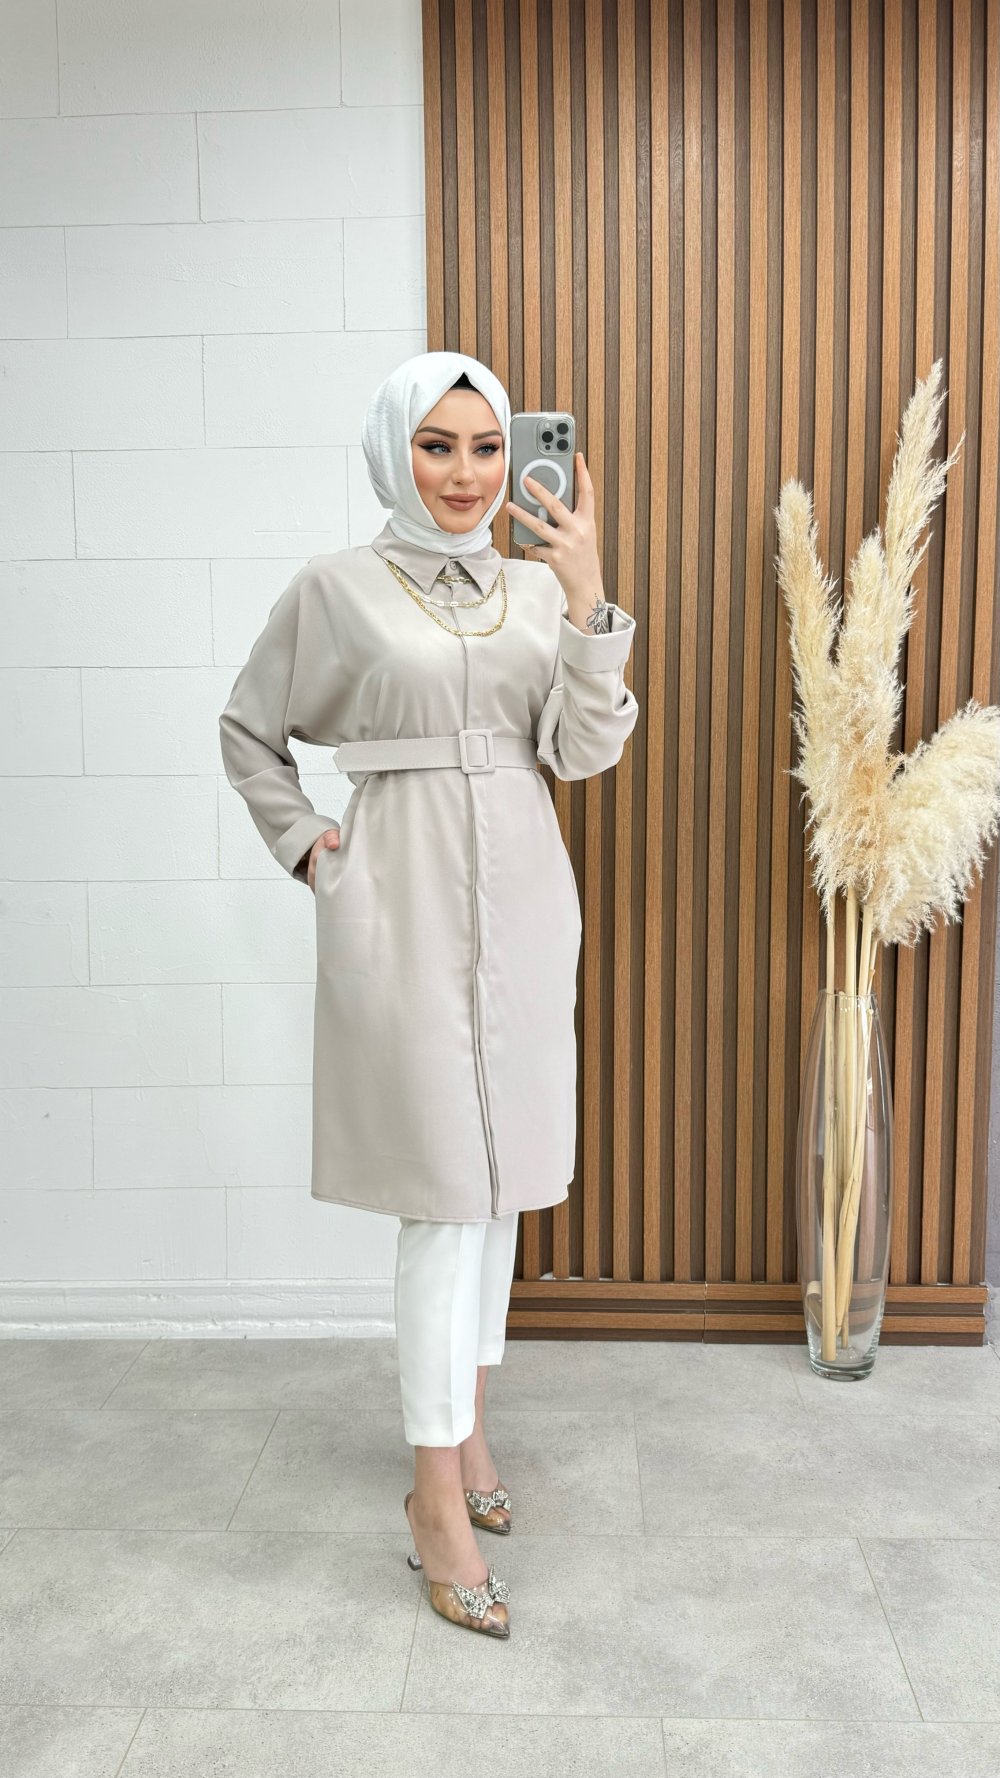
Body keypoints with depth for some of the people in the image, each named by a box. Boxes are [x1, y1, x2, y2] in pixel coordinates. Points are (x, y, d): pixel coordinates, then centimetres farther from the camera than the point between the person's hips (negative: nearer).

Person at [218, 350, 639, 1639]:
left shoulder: (540, 584, 7)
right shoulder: (335, 588, -3)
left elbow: (584, 751, -1)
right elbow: (248, 732, 9)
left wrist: (584, 598, -9)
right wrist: (304, 846, 1)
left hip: (522, 901, 5)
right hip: (404, 904, -5)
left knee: (500, 1176, 13)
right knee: (448, 1190, -5)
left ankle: (464, 1425, 32)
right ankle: (438, 1501, 8)